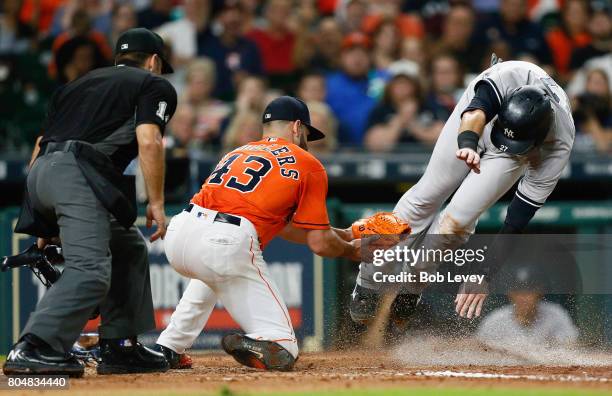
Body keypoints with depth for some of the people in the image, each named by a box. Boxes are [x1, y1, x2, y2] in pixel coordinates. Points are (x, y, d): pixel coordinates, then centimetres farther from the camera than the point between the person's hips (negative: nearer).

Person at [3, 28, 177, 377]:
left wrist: (46, 220, 30)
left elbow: (41, 145, 28)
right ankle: (32, 350, -34)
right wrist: (156, 202, -2)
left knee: (129, 249, 22)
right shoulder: (155, 86, 13)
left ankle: (120, 348, 18)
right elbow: (148, 141, -5)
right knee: (90, 271, -18)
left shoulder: (81, 83, 32)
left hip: (40, 175, 8)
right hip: (78, 174, -8)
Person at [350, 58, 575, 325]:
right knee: (428, 195, -2)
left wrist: (485, 275, -36)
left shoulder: (559, 146, -38)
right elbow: (476, 112, -59)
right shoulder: (507, 77, -41)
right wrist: (467, 144, -83)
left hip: (528, 154, -1)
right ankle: (369, 281, 12)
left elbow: (517, 220, -34)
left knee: (458, 220, -13)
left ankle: (409, 292, 7)